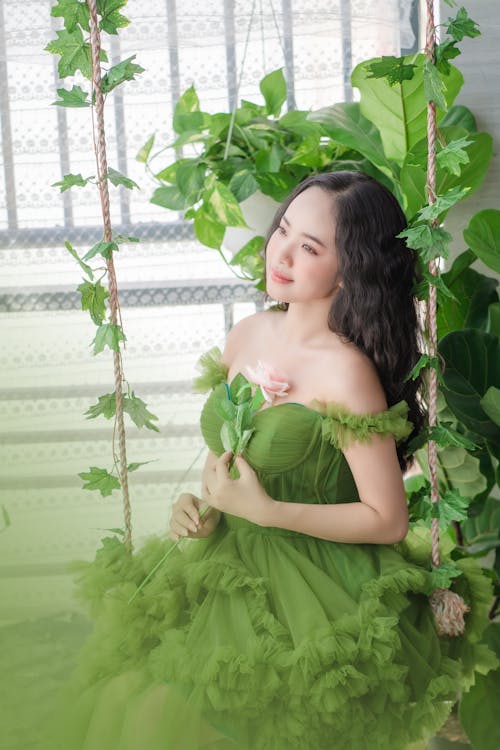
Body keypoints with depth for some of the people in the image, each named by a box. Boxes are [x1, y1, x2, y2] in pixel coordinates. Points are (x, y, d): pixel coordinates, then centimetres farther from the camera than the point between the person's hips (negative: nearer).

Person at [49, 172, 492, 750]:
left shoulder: (345, 371, -21)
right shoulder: (246, 335, 1)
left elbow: (388, 520, -17)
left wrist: (263, 510, -18)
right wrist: (202, 506, -4)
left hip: (305, 588, -6)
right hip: (226, 561, 7)